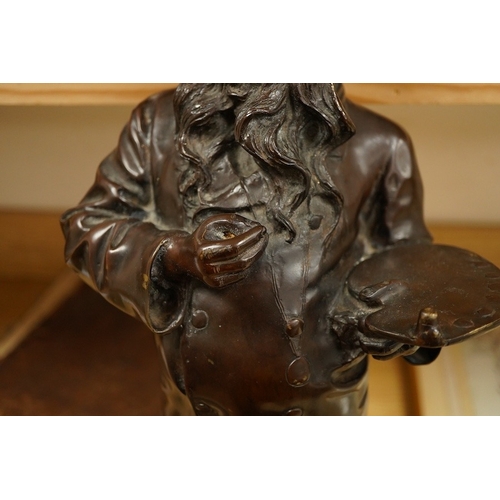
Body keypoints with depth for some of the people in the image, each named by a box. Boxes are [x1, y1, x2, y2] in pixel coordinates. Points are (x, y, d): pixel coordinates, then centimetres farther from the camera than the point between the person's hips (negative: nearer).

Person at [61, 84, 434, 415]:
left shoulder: (376, 145, -14)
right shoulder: (160, 125, -11)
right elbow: (87, 227, -5)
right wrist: (173, 255, -24)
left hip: (319, 399, -1)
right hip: (198, 395, 2)